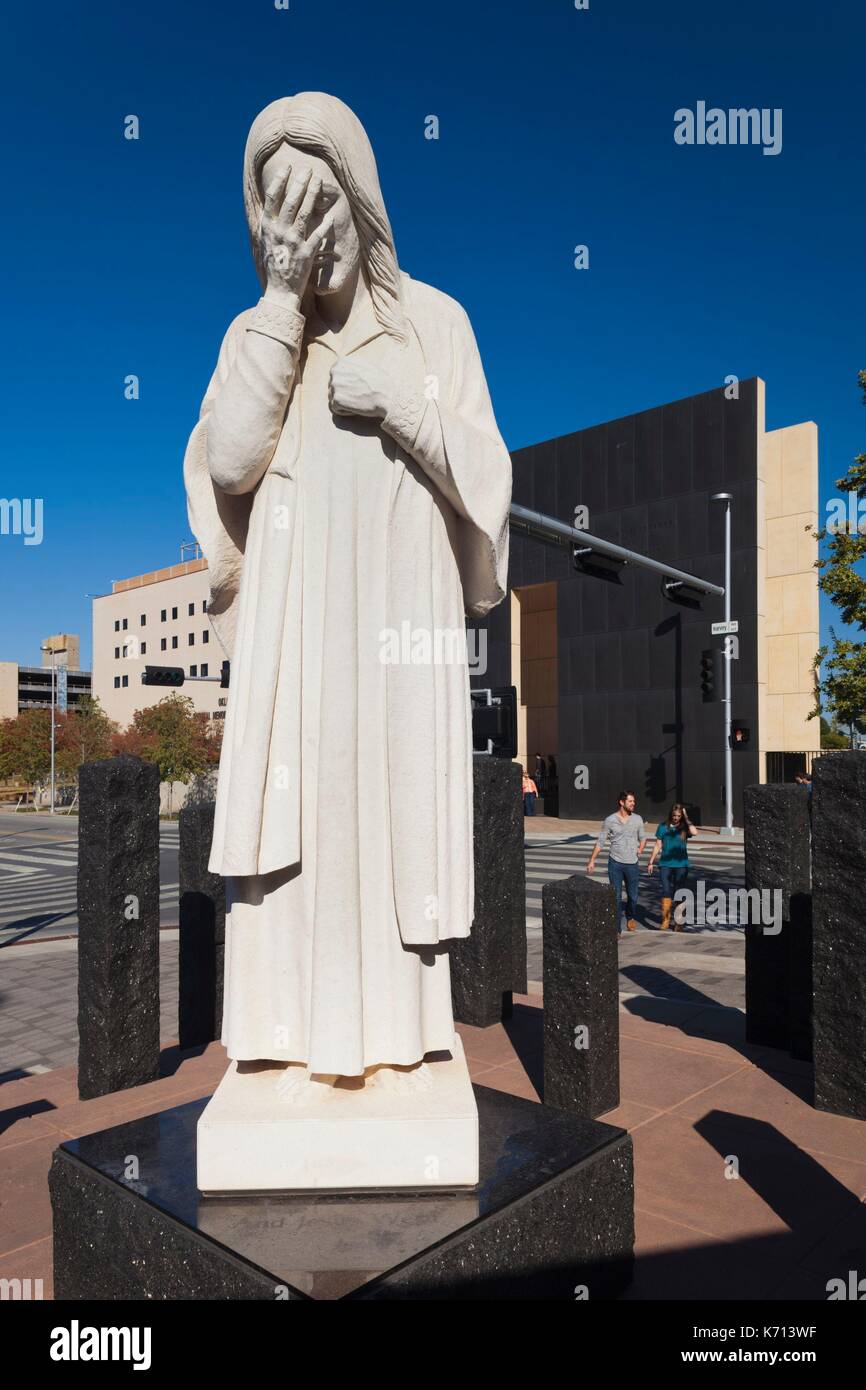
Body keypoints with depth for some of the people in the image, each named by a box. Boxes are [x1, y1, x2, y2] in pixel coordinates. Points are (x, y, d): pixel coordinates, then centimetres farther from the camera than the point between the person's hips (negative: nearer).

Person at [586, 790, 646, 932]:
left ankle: (630, 918, 39)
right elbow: (600, 842, 1)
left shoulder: (637, 819, 2)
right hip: (615, 863, -2)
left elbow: (643, 837, 16)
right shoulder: (610, 820, -4)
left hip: (632, 864, 2)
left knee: (633, 896, 10)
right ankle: (616, 929, 7)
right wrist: (592, 860, -1)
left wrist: (640, 849, -3)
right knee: (616, 897, -1)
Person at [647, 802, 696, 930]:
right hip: (665, 864, 0)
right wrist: (651, 862, 10)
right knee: (666, 892, -10)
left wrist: (686, 819, -10)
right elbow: (658, 845, 10)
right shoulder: (663, 827, 4)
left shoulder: (684, 827, 3)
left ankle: (678, 922, 18)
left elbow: (694, 832, -20)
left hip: (681, 865, 0)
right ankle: (665, 921, -7)